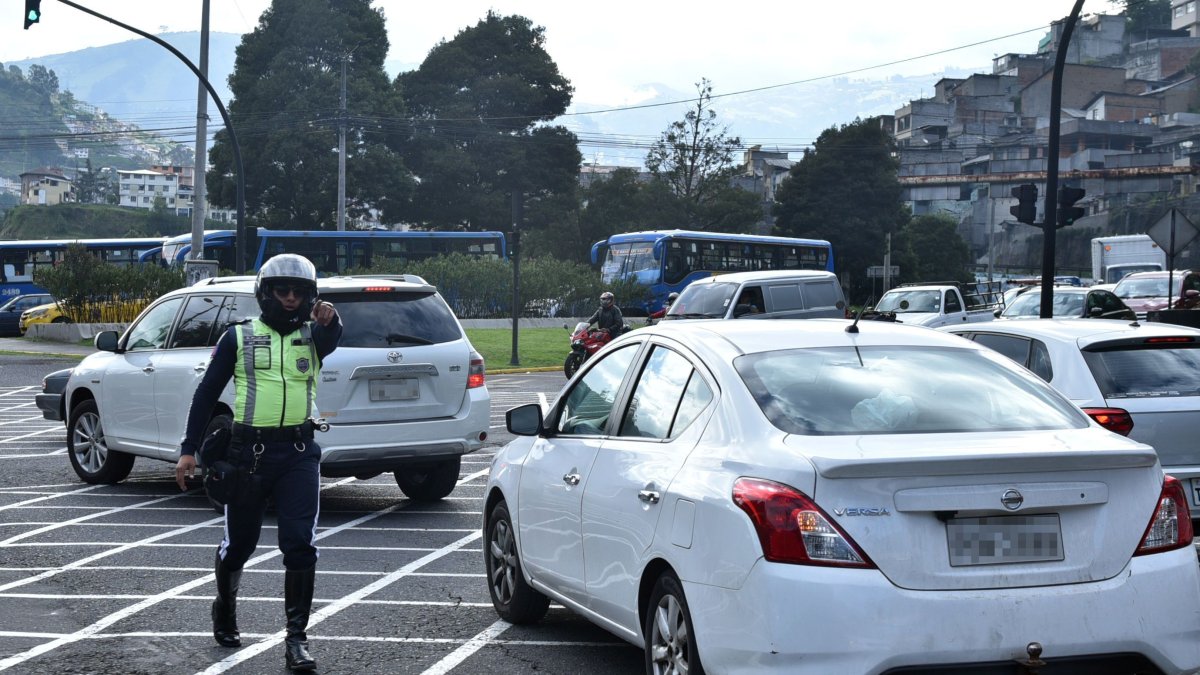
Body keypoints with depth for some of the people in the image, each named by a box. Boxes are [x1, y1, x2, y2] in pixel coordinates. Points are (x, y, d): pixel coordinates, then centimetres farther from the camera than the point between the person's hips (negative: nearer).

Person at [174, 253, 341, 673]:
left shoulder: (312, 336, 9)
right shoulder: (239, 336, 6)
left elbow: (332, 340, -16)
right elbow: (207, 393, 7)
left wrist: (330, 321, -40)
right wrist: (189, 449, 1)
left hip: (299, 453, 0)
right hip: (249, 451, 0)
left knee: (300, 545, -8)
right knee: (240, 543, 10)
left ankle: (296, 638, -3)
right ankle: (225, 609, 38)